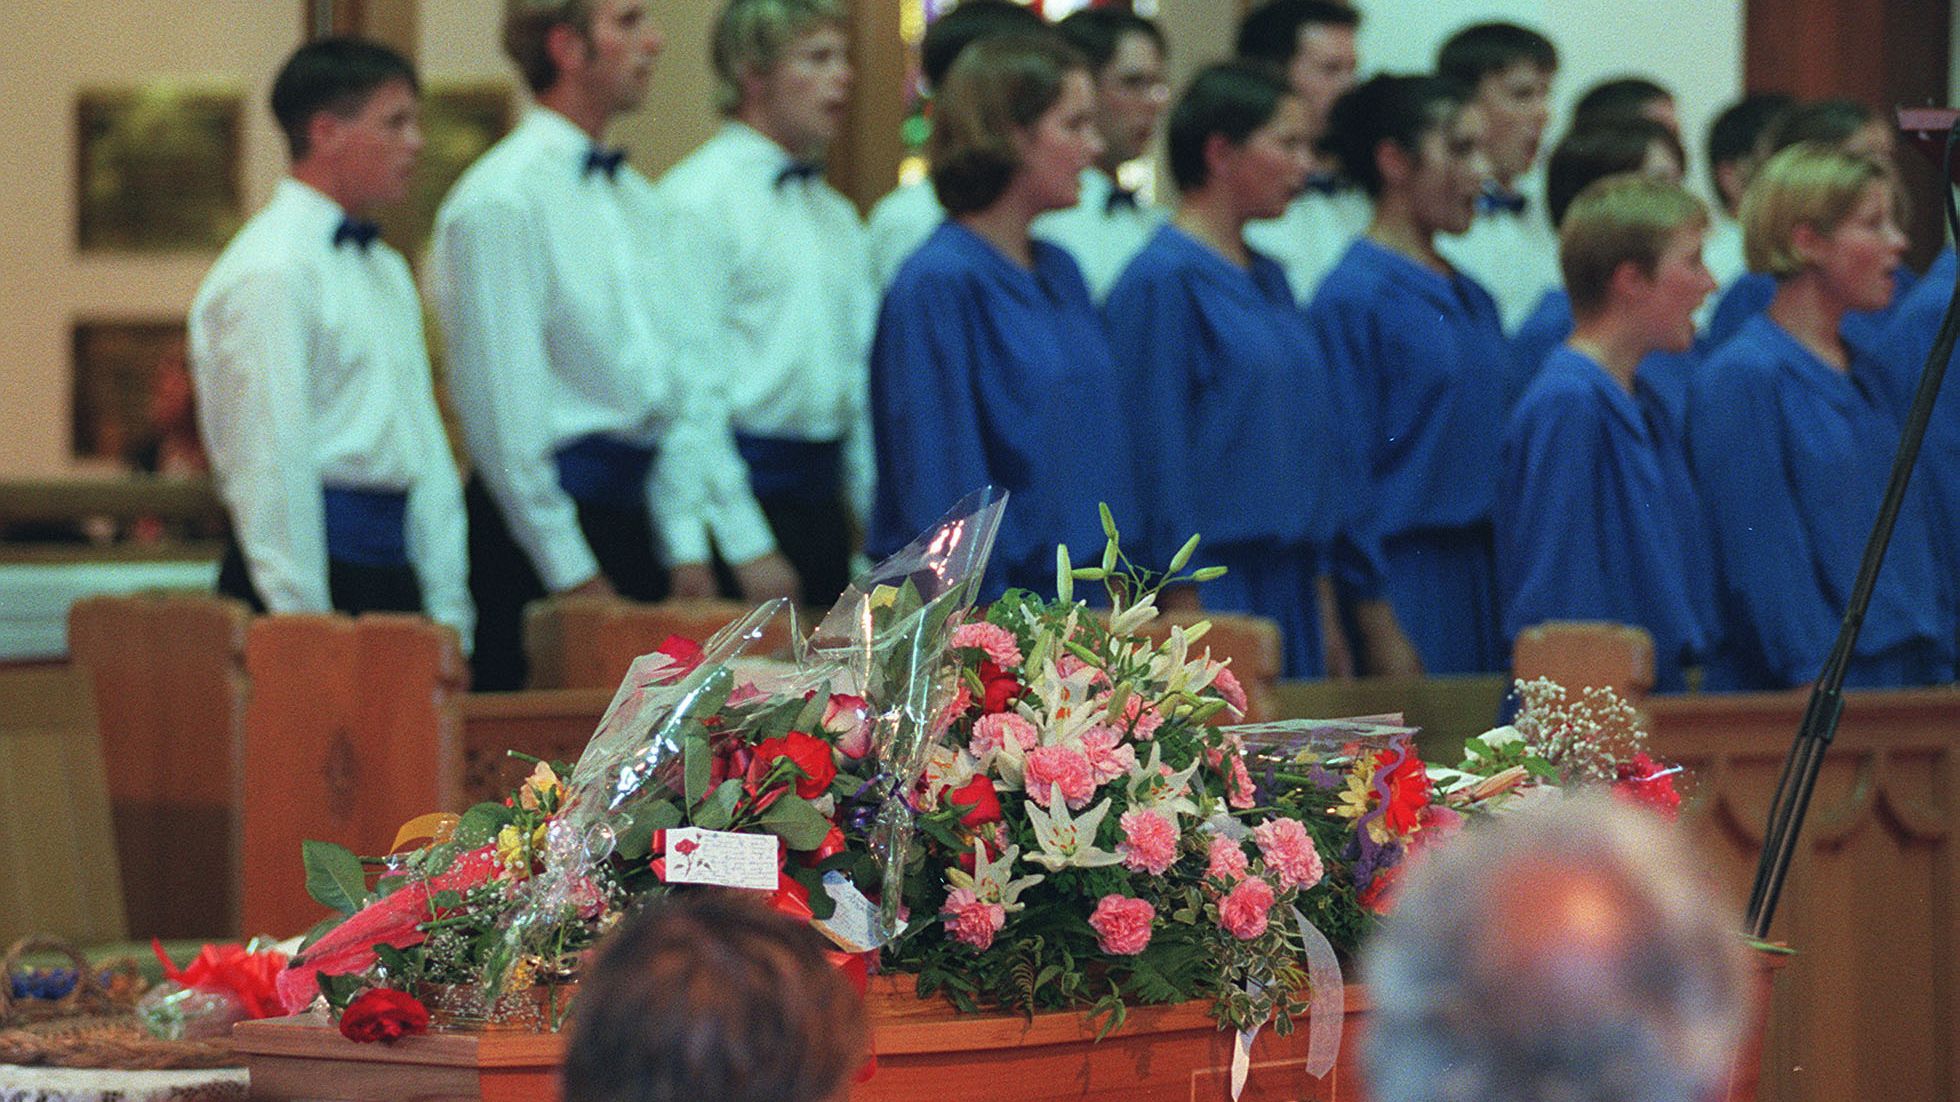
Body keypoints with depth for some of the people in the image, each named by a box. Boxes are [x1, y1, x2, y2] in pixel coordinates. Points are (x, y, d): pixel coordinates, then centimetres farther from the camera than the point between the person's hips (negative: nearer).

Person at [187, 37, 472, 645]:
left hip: (394, 568, 8)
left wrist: (448, 615, 12)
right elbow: (271, 463, -15)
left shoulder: (387, 270, 19)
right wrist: (305, 625, -17)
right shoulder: (270, 270, -10)